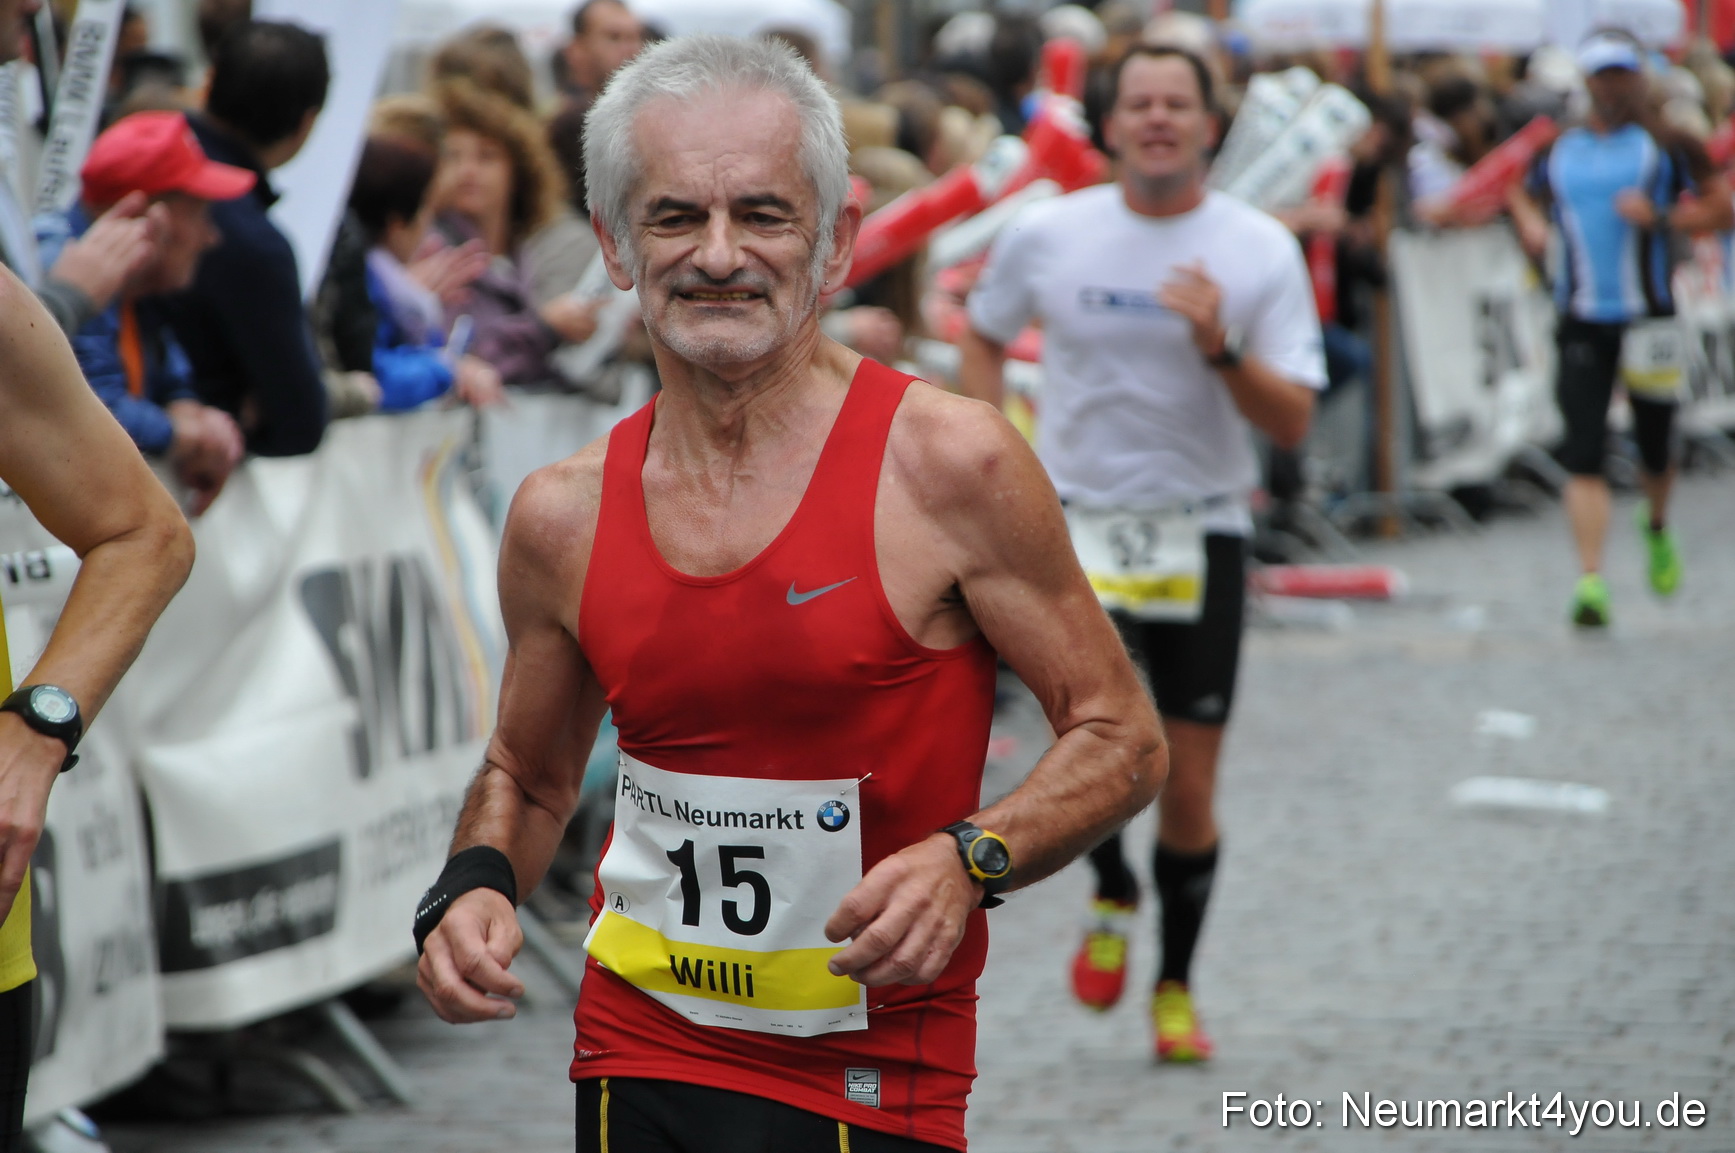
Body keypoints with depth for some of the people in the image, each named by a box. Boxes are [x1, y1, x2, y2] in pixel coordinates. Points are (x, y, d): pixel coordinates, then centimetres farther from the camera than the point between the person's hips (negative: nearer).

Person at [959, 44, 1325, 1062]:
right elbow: (985, 336, 18)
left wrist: (1221, 348, -24)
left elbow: (1294, 423, -7)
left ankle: (1176, 987, 25)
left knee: (1189, 790, 4)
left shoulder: (1261, 250, -4)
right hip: (1079, 520, 0)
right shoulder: (1048, 235, -1)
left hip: (1204, 530, 0)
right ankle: (1113, 896, 4)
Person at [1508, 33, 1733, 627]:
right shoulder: (1557, 149, 10)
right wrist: (1530, 223, 5)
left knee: (1655, 446, 12)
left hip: (1649, 318, -1)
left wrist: (1660, 217, -16)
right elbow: (1524, 195, 27)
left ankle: (1657, 528, 45)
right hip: (1581, 323, 1)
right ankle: (1590, 580, -15)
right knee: (1583, 455, -11)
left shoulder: (1667, 145, 1)